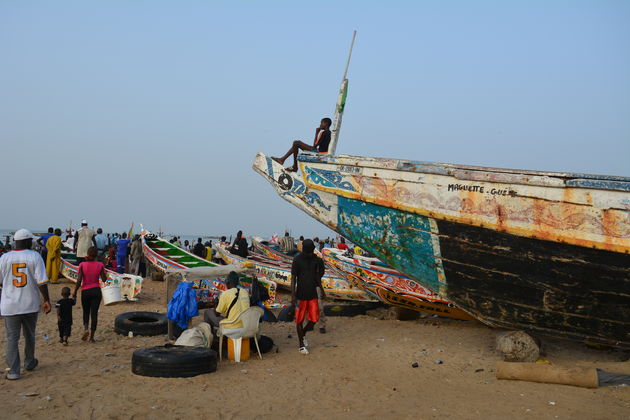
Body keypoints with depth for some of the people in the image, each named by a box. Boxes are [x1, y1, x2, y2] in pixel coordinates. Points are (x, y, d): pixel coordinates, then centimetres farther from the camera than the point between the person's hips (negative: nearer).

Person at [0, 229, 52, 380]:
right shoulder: (35, 256, -6)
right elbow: (42, 281, -11)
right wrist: (47, 301, -5)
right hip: (31, 304, 0)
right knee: (29, 335, 18)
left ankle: (14, 371, 0)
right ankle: (29, 363, 32)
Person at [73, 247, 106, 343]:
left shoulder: (82, 265, -8)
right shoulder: (100, 265, -5)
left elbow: (79, 280, -10)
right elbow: (104, 279, -1)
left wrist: (75, 292, -1)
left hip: (85, 291, 0)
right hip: (96, 291, 0)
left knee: (86, 312, 19)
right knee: (94, 313, 5)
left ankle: (85, 328, -7)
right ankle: (92, 337, 5)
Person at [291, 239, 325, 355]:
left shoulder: (315, 259, 4)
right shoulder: (297, 260, -10)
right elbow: (293, 278, -10)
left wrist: (321, 289, 21)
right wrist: (293, 296, -15)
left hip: (313, 294, 4)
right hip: (301, 295, -4)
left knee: (314, 319, 3)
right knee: (300, 320, 4)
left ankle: (303, 334, 31)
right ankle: (301, 345, 17)